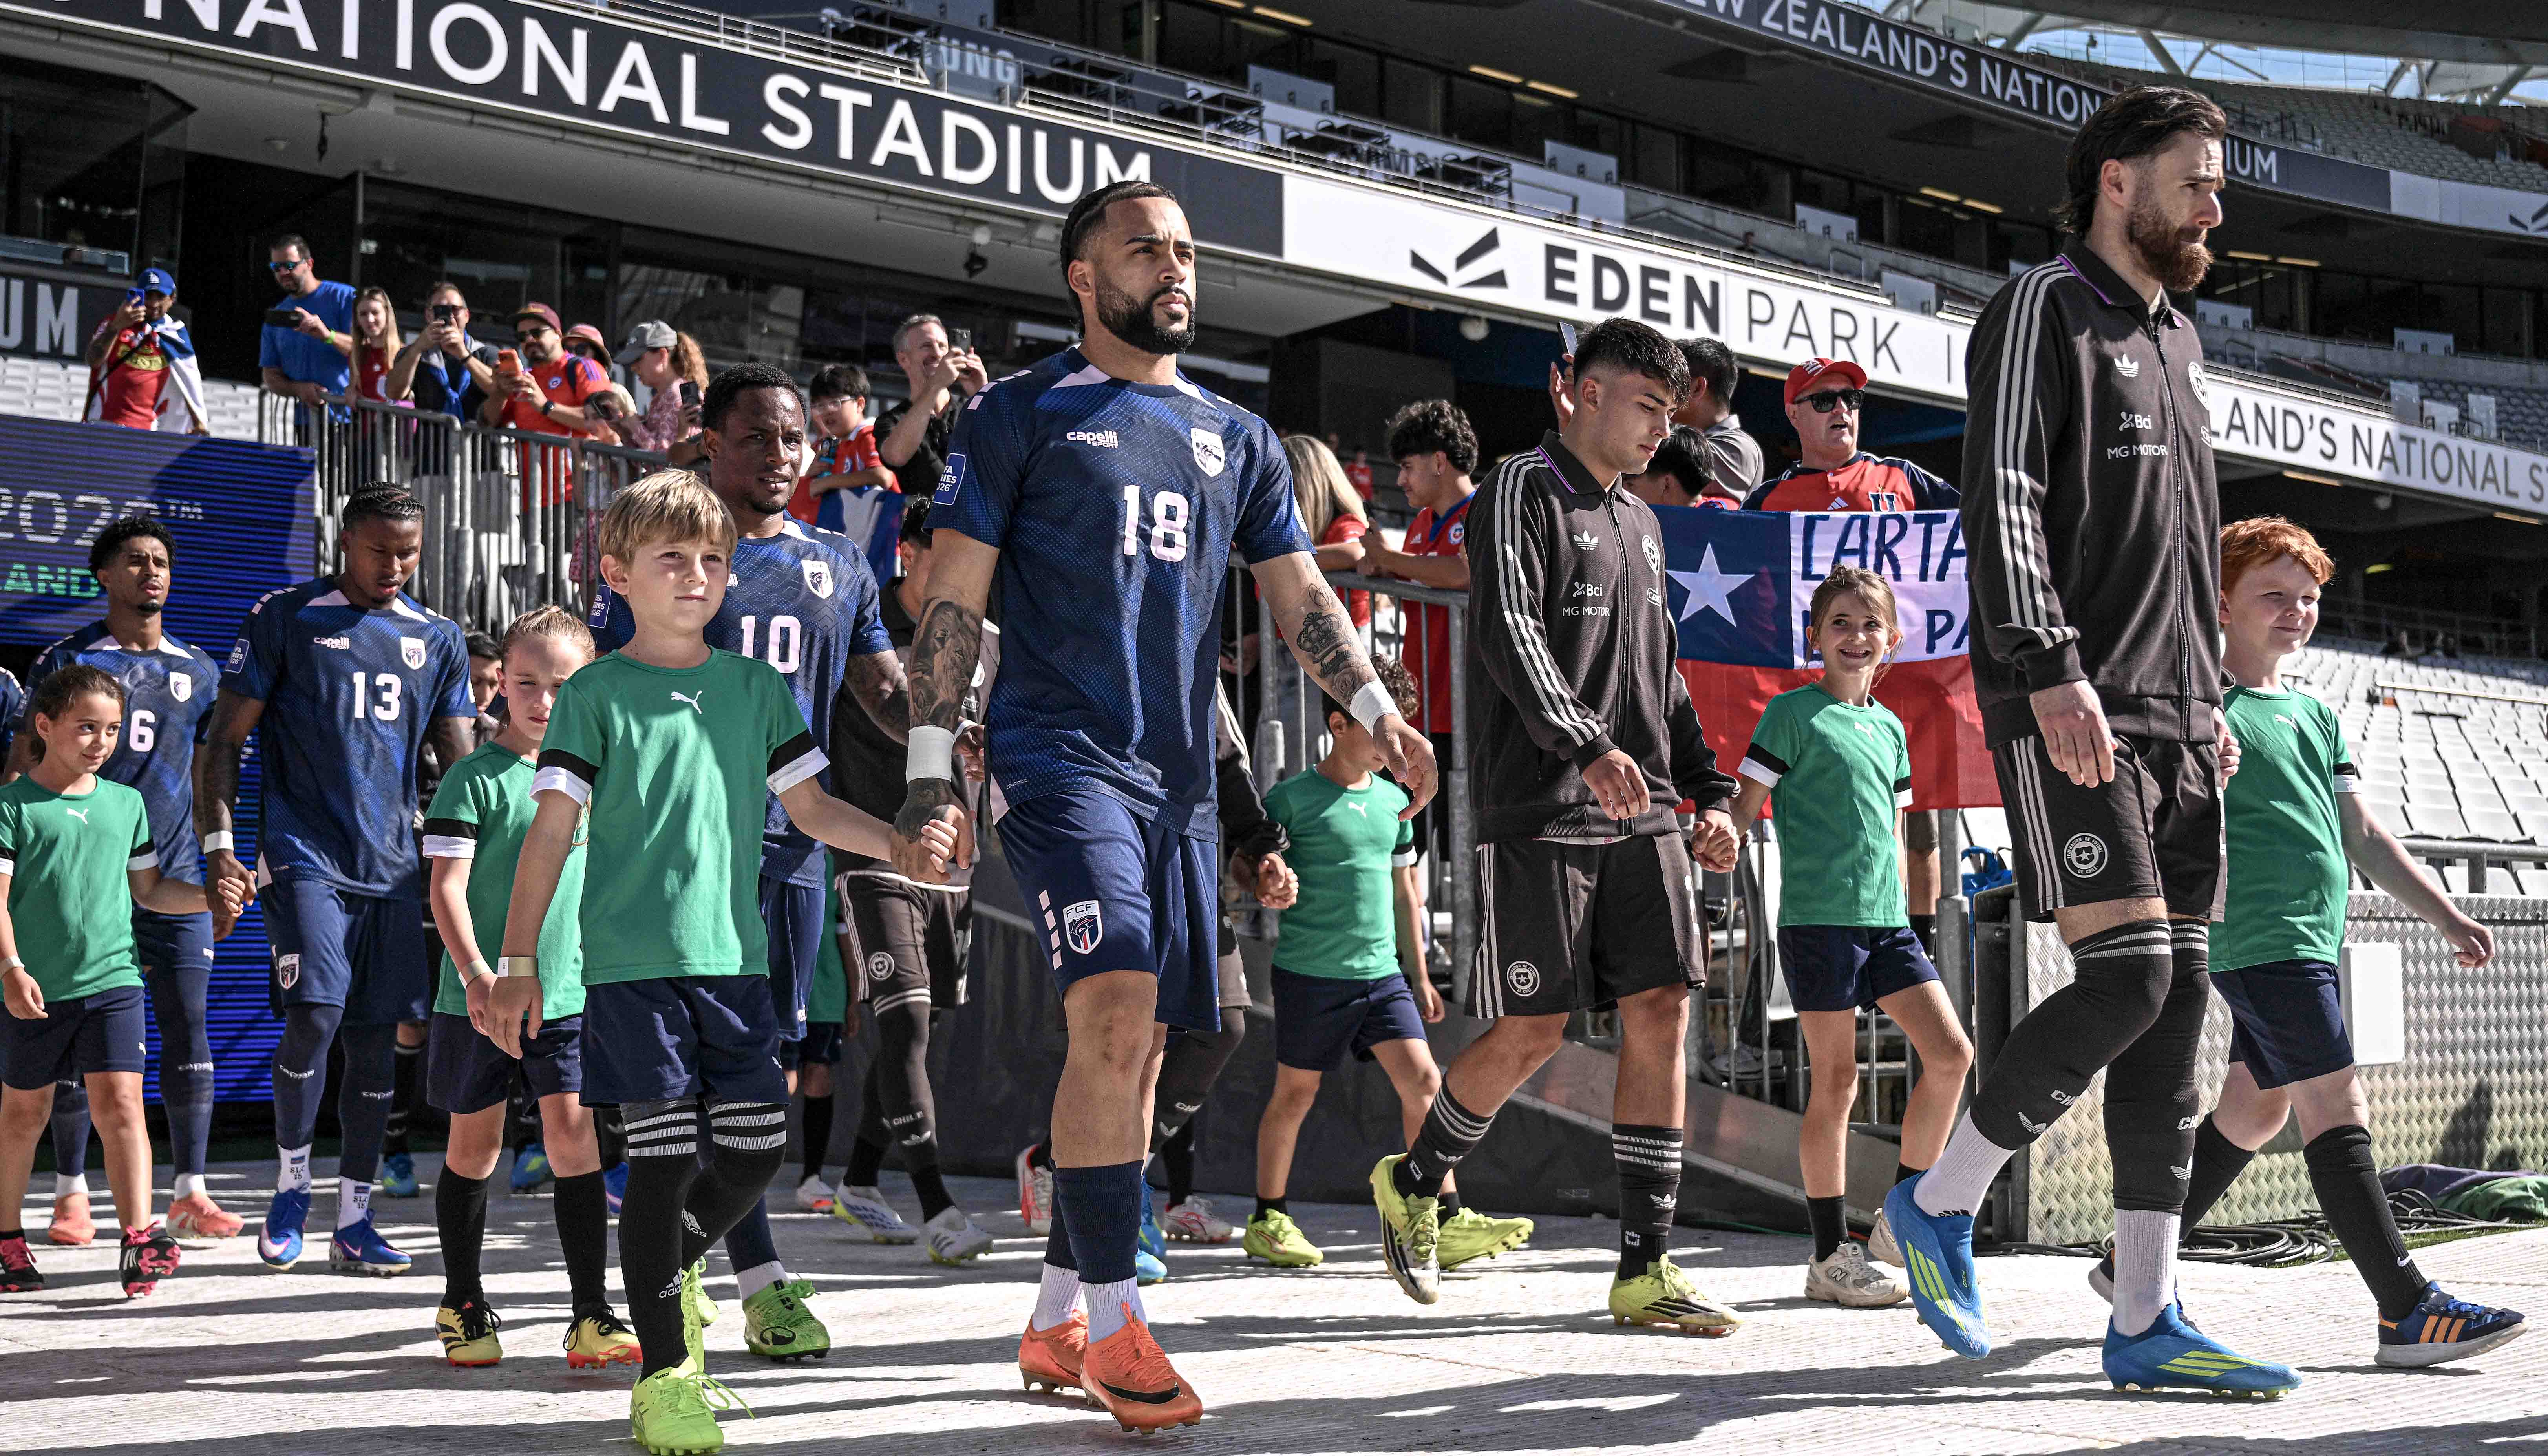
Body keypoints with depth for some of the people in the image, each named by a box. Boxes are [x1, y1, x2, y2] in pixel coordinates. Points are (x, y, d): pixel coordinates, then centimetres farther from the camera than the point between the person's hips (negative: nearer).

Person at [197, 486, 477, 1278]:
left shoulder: (437, 639, 12)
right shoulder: (284, 618, 1)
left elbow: (460, 765, 14)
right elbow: (223, 741, 1)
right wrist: (219, 848, -8)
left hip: (394, 865, 4)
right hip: (304, 857, -4)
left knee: (377, 1038, 3)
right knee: (314, 1017, -17)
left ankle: (353, 1221, 12)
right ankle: (290, 1182, 6)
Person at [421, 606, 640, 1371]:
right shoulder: (475, 778, -7)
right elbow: (447, 886, -13)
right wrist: (476, 974, -25)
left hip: (569, 994, 3)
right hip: (480, 998, -3)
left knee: (574, 1135, -6)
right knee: (474, 1144, 8)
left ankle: (591, 1315, -3)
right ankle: (462, 1305, 25)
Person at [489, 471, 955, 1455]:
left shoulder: (756, 687, 11)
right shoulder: (597, 694, 0)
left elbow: (811, 807, 13)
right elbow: (552, 831, -2)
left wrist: (901, 845, -3)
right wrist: (517, 962, -5)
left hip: (734, 954, 4)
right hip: (633, 961, -4)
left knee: (757, 1149, 4)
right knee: (664, 1155, -5)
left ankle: (673, 1268, 35)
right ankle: (664, 1373, 8)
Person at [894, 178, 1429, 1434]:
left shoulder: (1236, 438, 17)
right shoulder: (1022, 412, 3)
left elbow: (1299, 596, 16)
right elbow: (953, 595, 0)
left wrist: (1375, 706, -1)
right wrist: (930, 768, -7)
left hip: (1179, 773, 6)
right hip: (1059, 756, -6)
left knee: (1133, 1047, 7)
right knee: (1115, 1015, -20)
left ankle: (1055, 1324, 19)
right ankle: (1113, 1328, -13)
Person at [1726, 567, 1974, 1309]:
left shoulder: (1890, 727, 17)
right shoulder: (1794, 713, -2)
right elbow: (1743, 810, -5)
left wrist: (1902, 908, 18)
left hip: (1886, 919, 6)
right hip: (1818, 916, -6)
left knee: (1951, 1053, -1)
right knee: (1835, 1082, -3)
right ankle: (1831, 1256, 6)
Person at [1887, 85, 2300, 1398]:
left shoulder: (2177, 342, 23)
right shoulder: (2042, 313, -3)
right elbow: (2001, 505, -14)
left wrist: (2209, 698, 20)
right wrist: (2053, 675, -23)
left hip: (2172, 716, 8)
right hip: (2071, 711, -8)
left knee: (2178, 999, 2)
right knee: (2128, 976, -16)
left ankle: (2146, 1323, 5)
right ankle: (1940, 1201, 3)